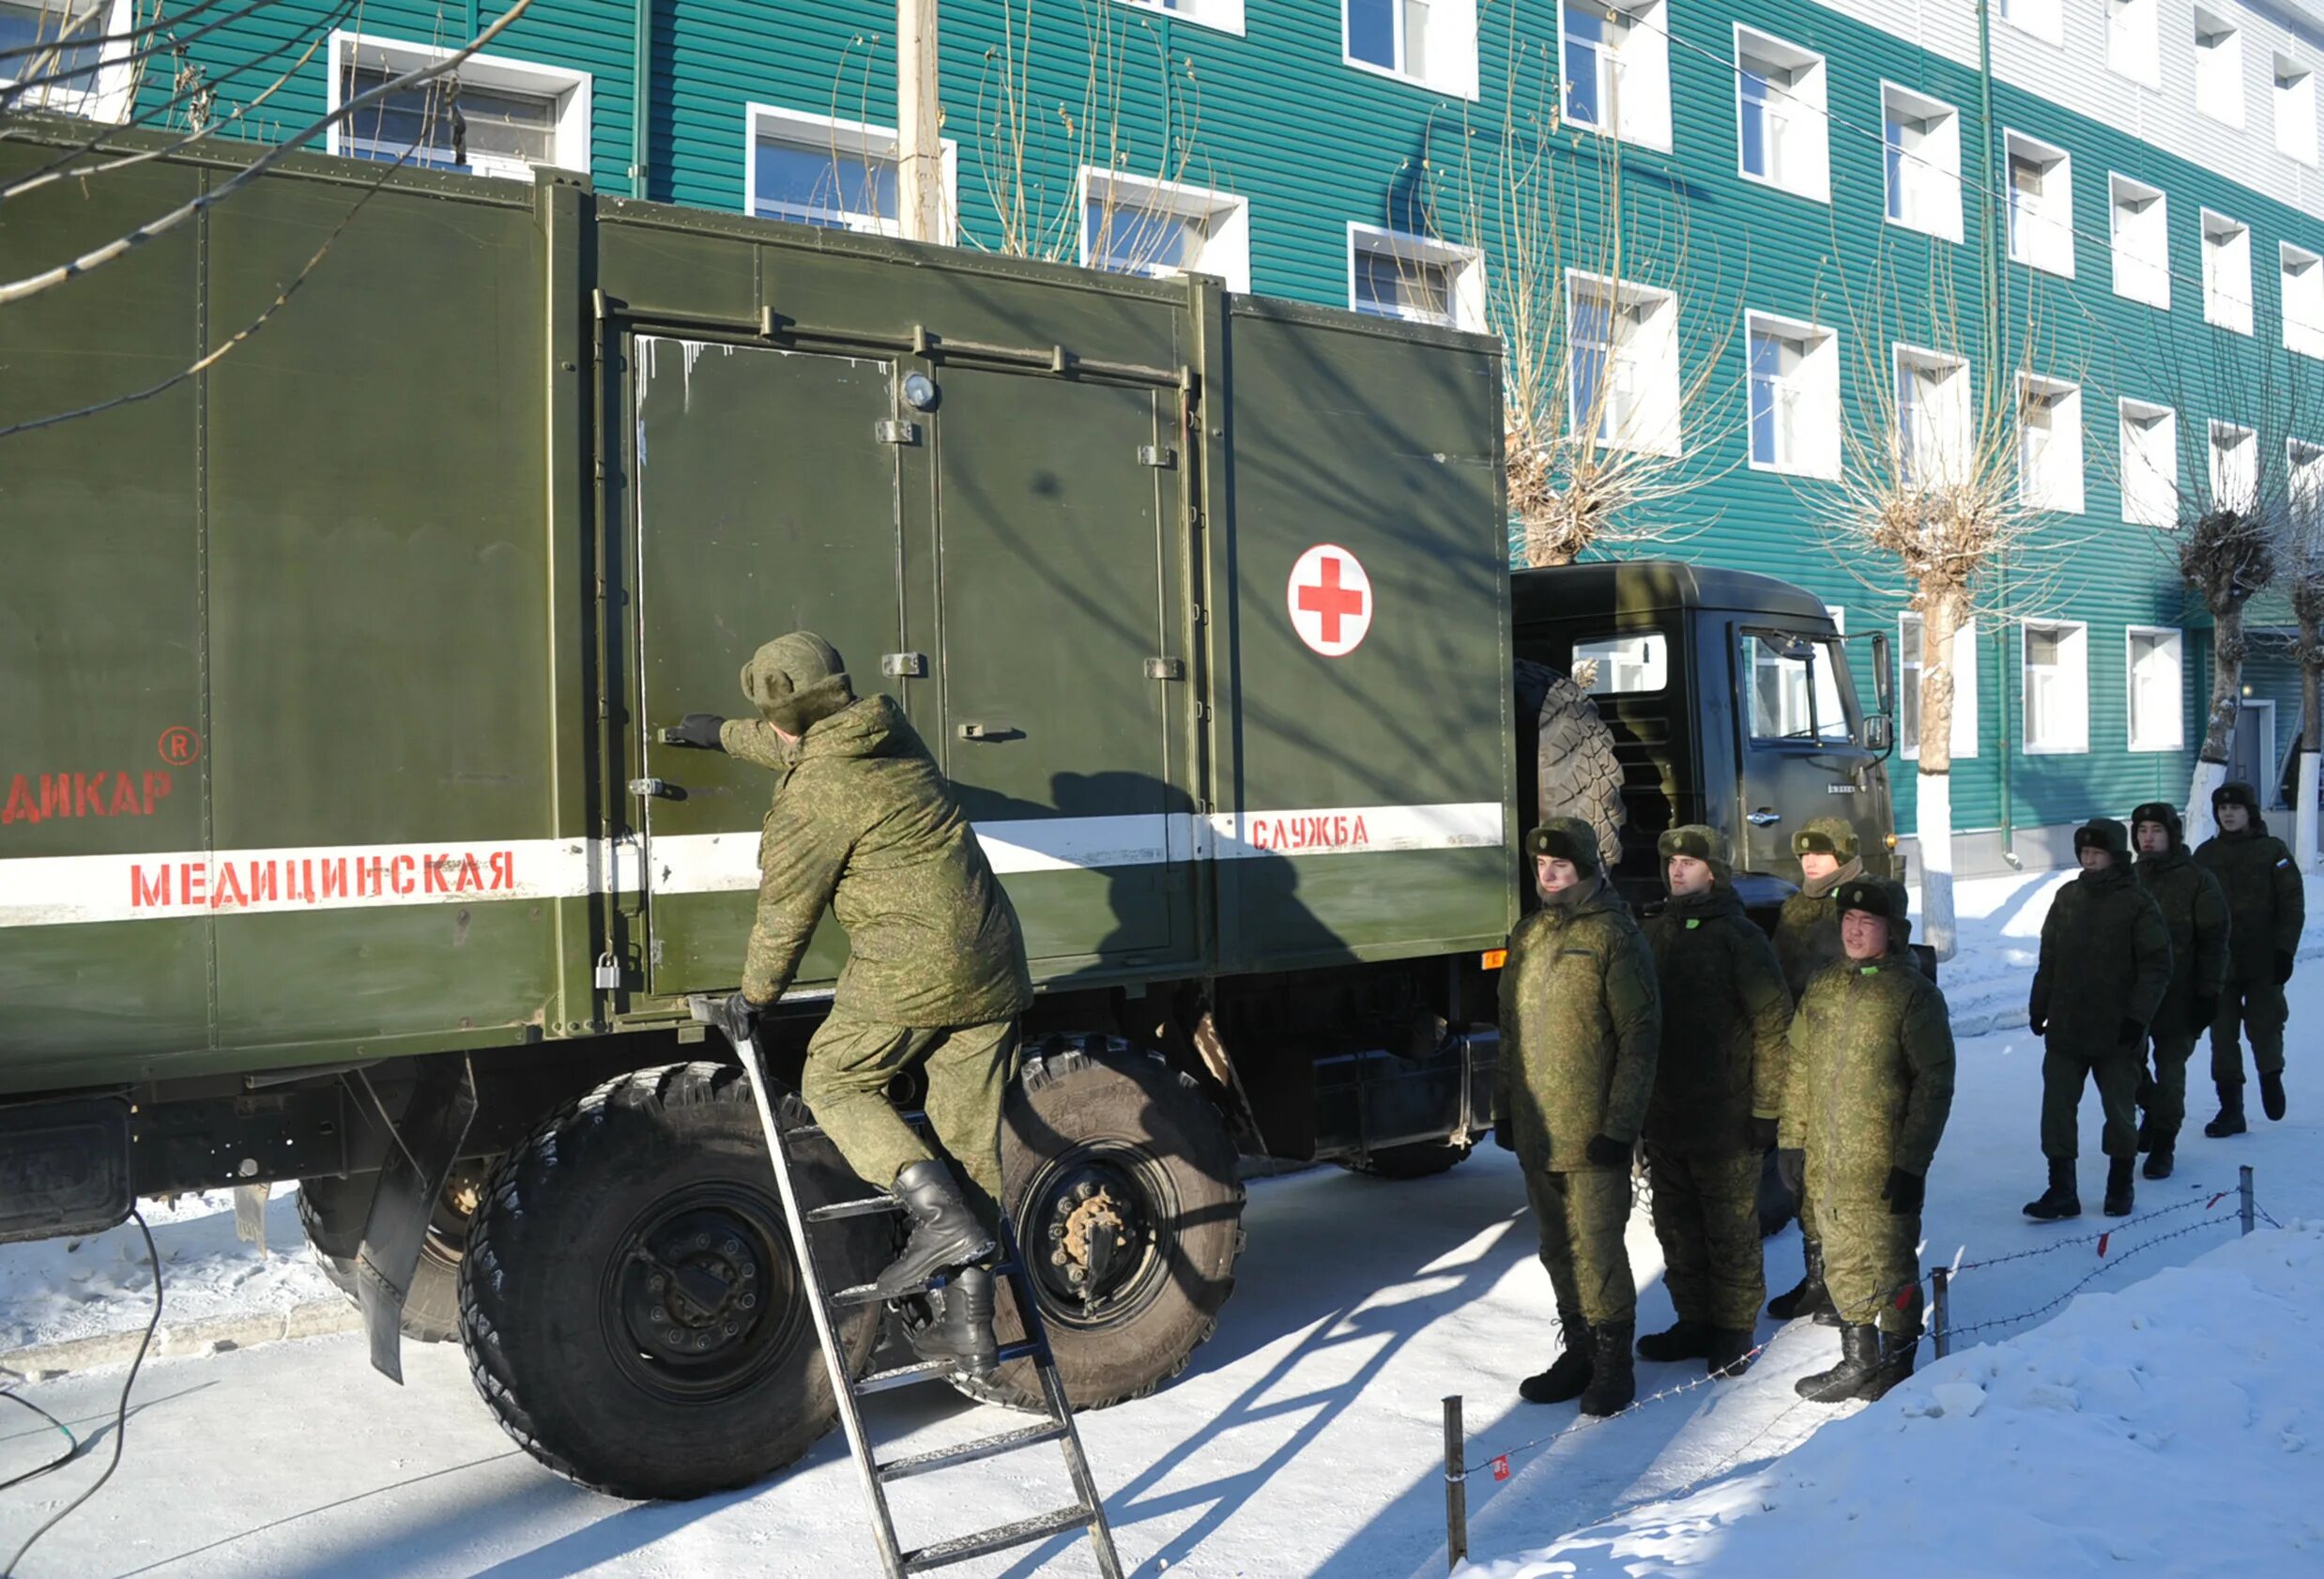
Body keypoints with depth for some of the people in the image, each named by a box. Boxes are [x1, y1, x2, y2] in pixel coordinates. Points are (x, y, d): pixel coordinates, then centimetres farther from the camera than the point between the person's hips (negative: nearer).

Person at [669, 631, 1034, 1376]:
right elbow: (811, 745, 33)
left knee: (833, 1083, 14)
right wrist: (723, 733, 47)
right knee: (971, 1138, 9)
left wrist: (754, 994, 16)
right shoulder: (891, 734, 11)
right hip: (993, 968, 8)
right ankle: (970, 1323, 13)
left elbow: (784, 914, -1)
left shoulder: (808, 798, -11)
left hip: (908, 971, -8)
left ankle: (940, 1214, -6)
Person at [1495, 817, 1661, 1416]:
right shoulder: (1528, 934, 12)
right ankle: (1579, 1351, 27)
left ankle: (1613, 1361, 13)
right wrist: (1504, 1108, 15)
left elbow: (1640, 1036, -12)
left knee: (1596, 1248, -2)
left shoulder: (1613, 936, -9)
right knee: (1559, 1249, 14)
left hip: (1592, 1134, -7)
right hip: (1535, 1131, 7)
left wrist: (1619, 1125, -15)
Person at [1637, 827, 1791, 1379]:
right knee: (1677, 1229, 13)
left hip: (1726, 1119, -6)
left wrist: (1766, 1108, -13)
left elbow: (1773, 1025, -10)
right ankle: (1694, 1322, 26)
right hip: (1664, 1119, 6)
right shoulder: (1655, 934, 10)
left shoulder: (1739, 937, -8)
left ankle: (1734, 1329, 17)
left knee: (1730, 1231, 4)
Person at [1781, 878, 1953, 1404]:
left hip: (1884, 1166, -5)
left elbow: (1934, 1083, -10)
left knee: (1889, 1268, 5)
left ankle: (1895, 1368, 20)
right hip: (1826, 1165, 6)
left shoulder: (1914, 993, -8)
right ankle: (1858, 1361, 29)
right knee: (1844, 1268, 15)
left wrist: (1912, 1161, -13)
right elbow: (1799, 1068, 14)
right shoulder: (1822, 986, 9)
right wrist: (1792, 1140, 11)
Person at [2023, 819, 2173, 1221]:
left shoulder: (2137, 904, -7)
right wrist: (2038, 1007, 11)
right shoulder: (2067, 898, 6)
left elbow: (2157, 966, -9)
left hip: (2117, 1032, -4)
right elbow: (2048, 958, 13)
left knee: (2120, 1110, 9)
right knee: (2056, 1108, 1)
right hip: (2065, 1029, 4)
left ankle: (2119, 1188, 26)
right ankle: (2061, 1191, 8)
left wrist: (2137, 1016, -15)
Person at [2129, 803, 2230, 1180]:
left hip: (2178, 996, -3)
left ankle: (2163, 1144, 17)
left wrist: (2208, 993, -9)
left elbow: (2214, 941, -5)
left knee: (2170, 1070, 4)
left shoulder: (2198, 881, -5)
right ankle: (2152, 1108, 32)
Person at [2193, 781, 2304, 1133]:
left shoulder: (2273, 851, -1)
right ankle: (2230, 1107, 10)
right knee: (2222, 1036, 3)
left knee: (2265, 1026, 3)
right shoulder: (2206, 854, 7)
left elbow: (2293, 904, -3)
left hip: (2264, 962, -2)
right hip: (2219, 962, 3)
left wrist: (2285, 950, -11)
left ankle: (2271, 1076, 33)